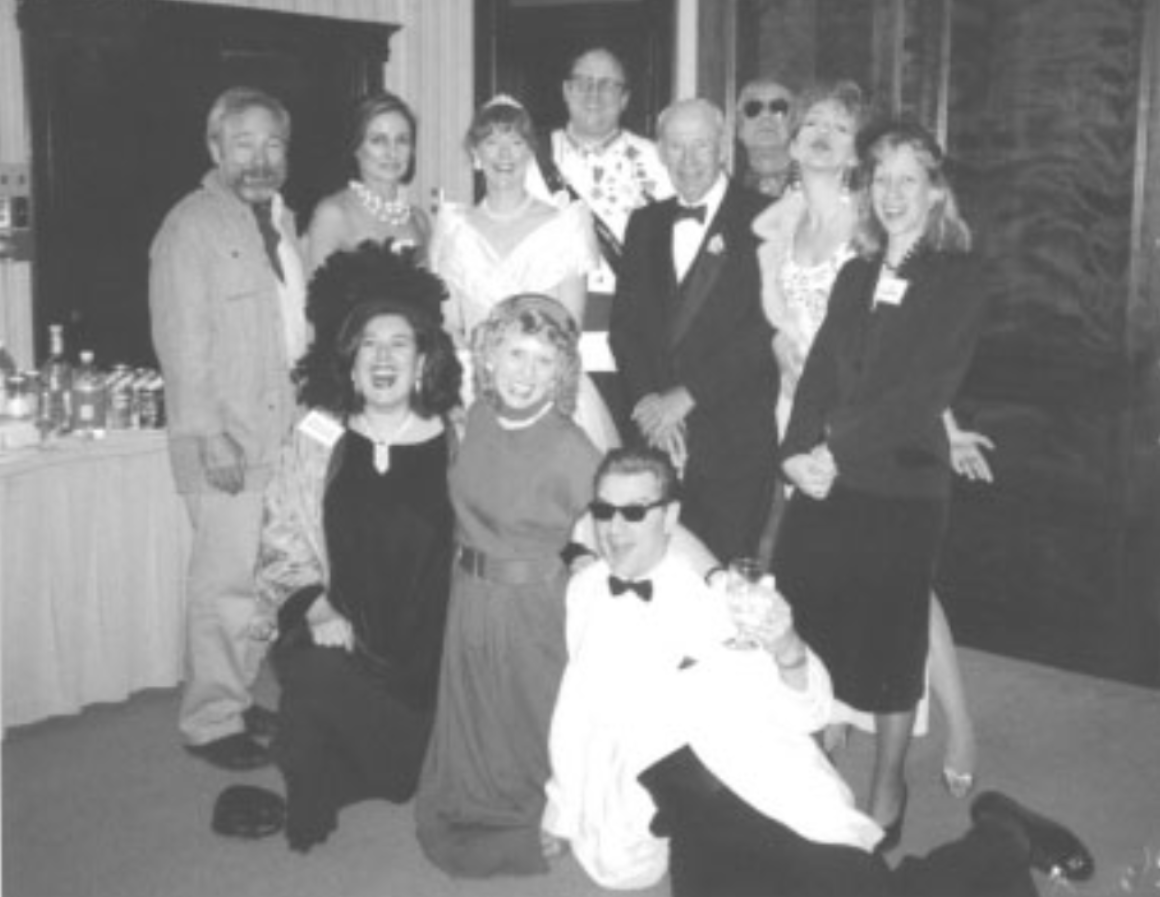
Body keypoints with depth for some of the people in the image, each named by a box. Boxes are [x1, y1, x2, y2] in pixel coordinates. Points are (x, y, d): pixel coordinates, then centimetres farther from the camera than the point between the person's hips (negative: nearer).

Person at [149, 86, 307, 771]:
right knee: (227, 583, -3)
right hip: (229, 440, -7)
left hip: (287, 431, 7)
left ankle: (238, 695, 24)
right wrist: (209, 436, -17)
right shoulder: (192, 225, -7)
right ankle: (211, 720, 10)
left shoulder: (283, 220, 17)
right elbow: (182, 341, -12)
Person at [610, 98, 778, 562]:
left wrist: (687, 395, -12)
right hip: (654, 436, 4)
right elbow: (624, 323, 10)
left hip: (734, 441, -4)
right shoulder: (645, 224, 16)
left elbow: (766, 327, -10)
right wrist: (647, 400, -6)